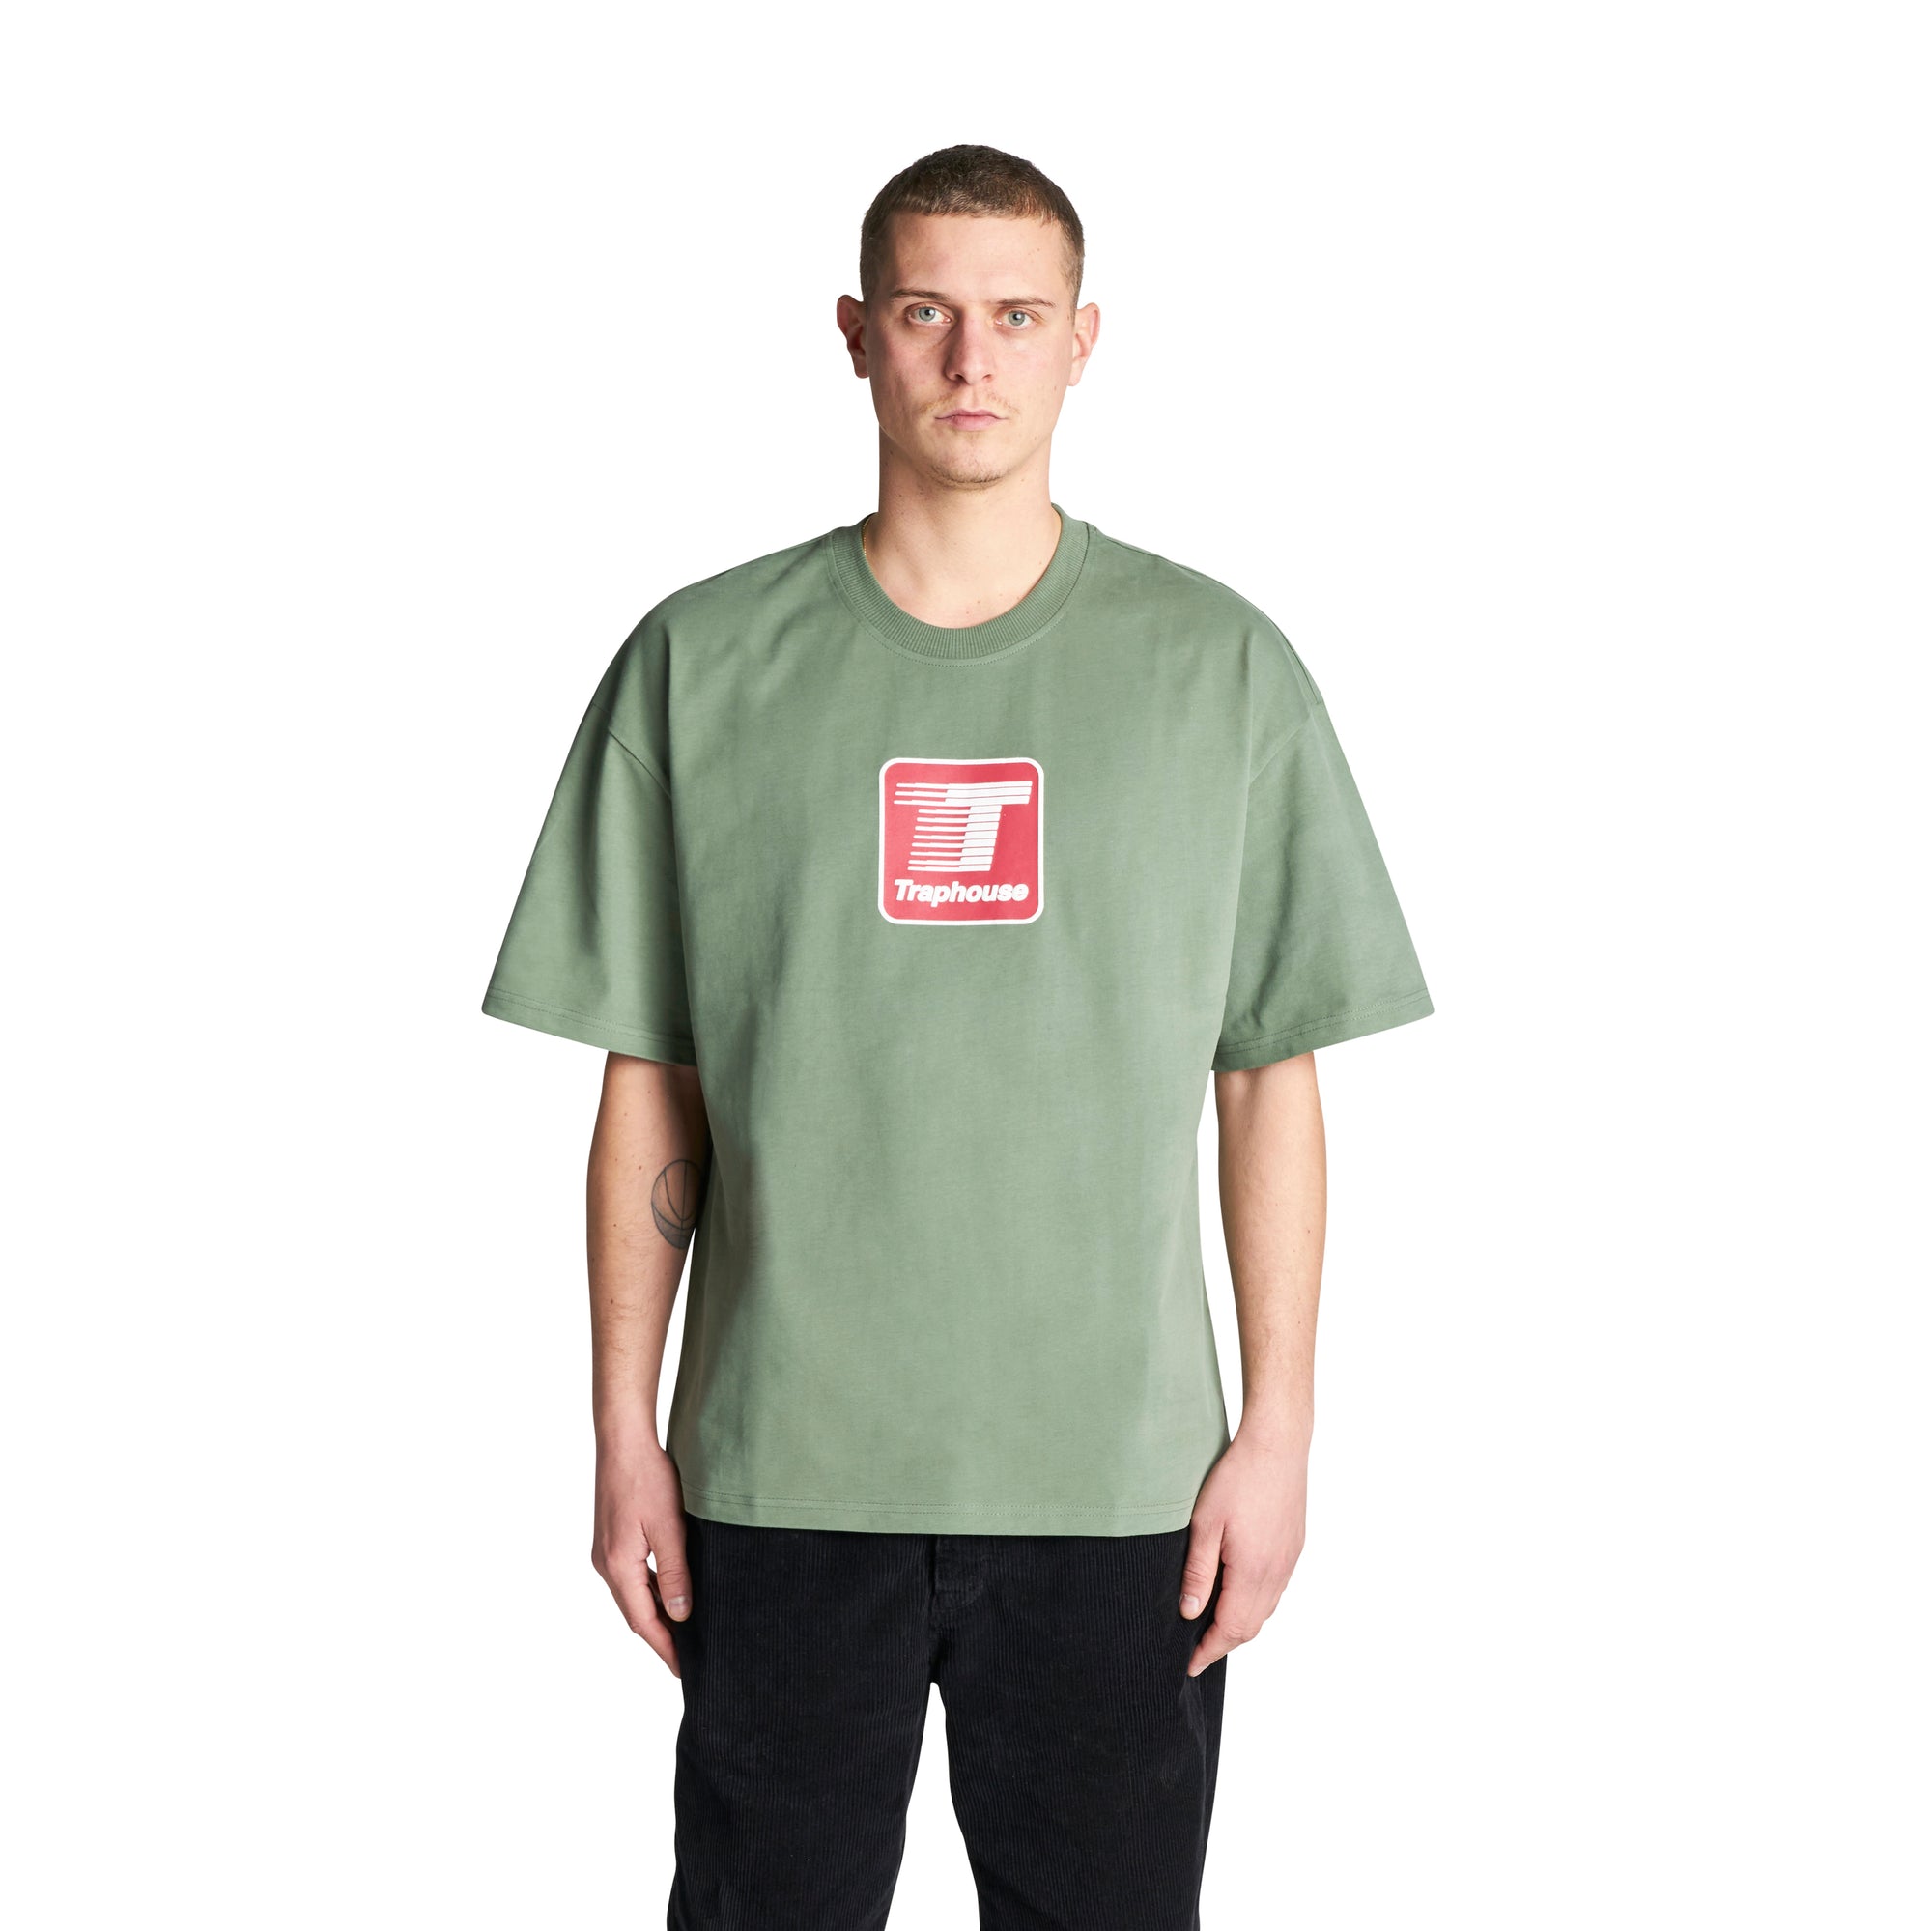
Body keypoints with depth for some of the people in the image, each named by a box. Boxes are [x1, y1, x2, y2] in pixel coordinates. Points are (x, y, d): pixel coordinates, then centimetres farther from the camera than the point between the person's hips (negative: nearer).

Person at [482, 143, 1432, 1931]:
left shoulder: (1219, 664, 1)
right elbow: (649, 1089, 4)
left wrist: (1280, 1429, -1)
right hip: (784, 1467, 0)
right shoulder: (703, 661, 1)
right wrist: (626, 1434, 2)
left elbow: (1272, 1079, 3)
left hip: (1118, 1472, 0)